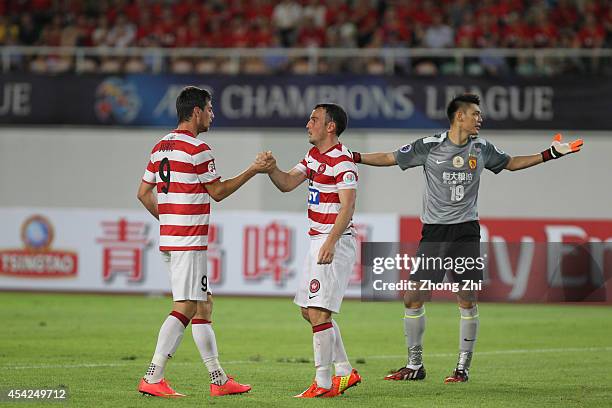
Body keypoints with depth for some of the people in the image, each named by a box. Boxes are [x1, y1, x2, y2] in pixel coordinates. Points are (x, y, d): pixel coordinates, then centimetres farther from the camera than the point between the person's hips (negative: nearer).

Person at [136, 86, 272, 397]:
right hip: (188, 243, -9)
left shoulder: (161, 147, 12)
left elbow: (143, 193, 16)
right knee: (184, 309, -9)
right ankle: (152, 379, -13)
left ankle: (218, 379, 16)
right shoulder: (197, 149, -13)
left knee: (203, 306, 13)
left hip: (169, 239, 9)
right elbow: (218, 192, -5)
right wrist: (252, 171, 4)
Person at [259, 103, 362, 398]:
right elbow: (287, 183, 12)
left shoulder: (342, 161, -15)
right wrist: (271, 167, -8)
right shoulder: (314, 156, 15)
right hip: (318, 239, 10)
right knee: (308, 310, 14)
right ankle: (345, 371, 20)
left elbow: (347, 206, -21)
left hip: (336, 242, -10)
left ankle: (323, 382, -7)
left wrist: (331, 242, -30)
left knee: (318, 312, -11)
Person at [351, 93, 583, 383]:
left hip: (466, 231, 1)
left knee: (467, 300, -2)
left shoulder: (482, 149, 7)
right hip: (434, 232, -1)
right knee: (413, 297, -5)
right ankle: (415, 365, 8)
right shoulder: (429, 147, -3)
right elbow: (390, 158, 4)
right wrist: (353, 157, -4)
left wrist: (552, 153, 18)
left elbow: (511, 163, 23)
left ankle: (463, 367, 8)